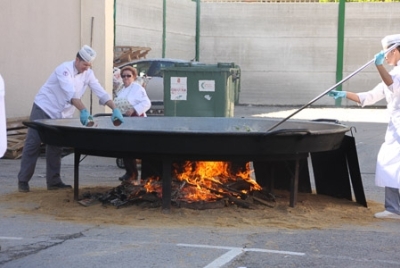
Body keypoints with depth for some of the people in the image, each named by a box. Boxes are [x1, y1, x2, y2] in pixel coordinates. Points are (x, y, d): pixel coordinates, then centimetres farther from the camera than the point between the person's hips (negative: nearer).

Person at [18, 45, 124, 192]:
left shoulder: (88, 74, -3)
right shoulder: (64, 69, -24)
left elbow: (101, 92, -7)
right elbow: (71, 93, -38)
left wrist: (115, 109, -20)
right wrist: (84, 111, -50)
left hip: (61, 115, 6)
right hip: (44, 110, -6)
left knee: (56, 148, 7)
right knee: (33, 145, -4)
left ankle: (53, 181, 14)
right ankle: (23, 181, 2)